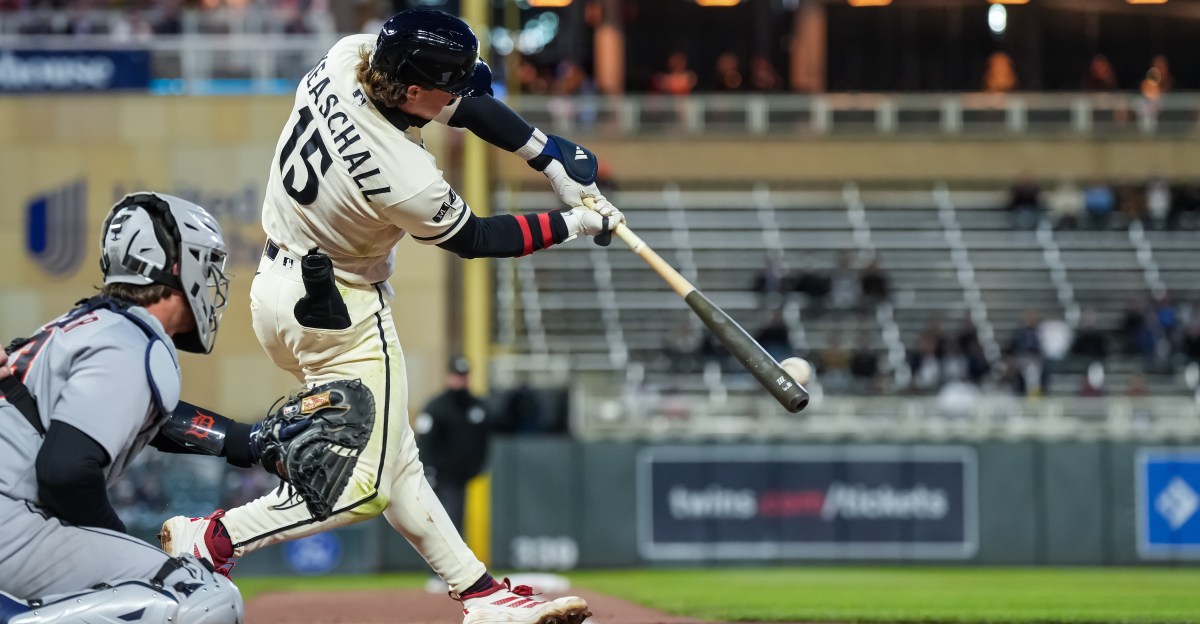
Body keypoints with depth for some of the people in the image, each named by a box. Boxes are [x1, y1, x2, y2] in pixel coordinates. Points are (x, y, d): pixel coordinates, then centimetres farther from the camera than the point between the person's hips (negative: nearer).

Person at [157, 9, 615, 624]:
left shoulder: (347, 57, -13)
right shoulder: (407, 180, -32)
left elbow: (466, 104, 1)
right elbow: (474, 239, -11)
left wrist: (550, 157, -1)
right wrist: (574, 224, 0)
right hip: (338, 313, -10)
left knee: (397, 463, 14)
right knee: (365, 487, 0)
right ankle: (210, 539, -3)